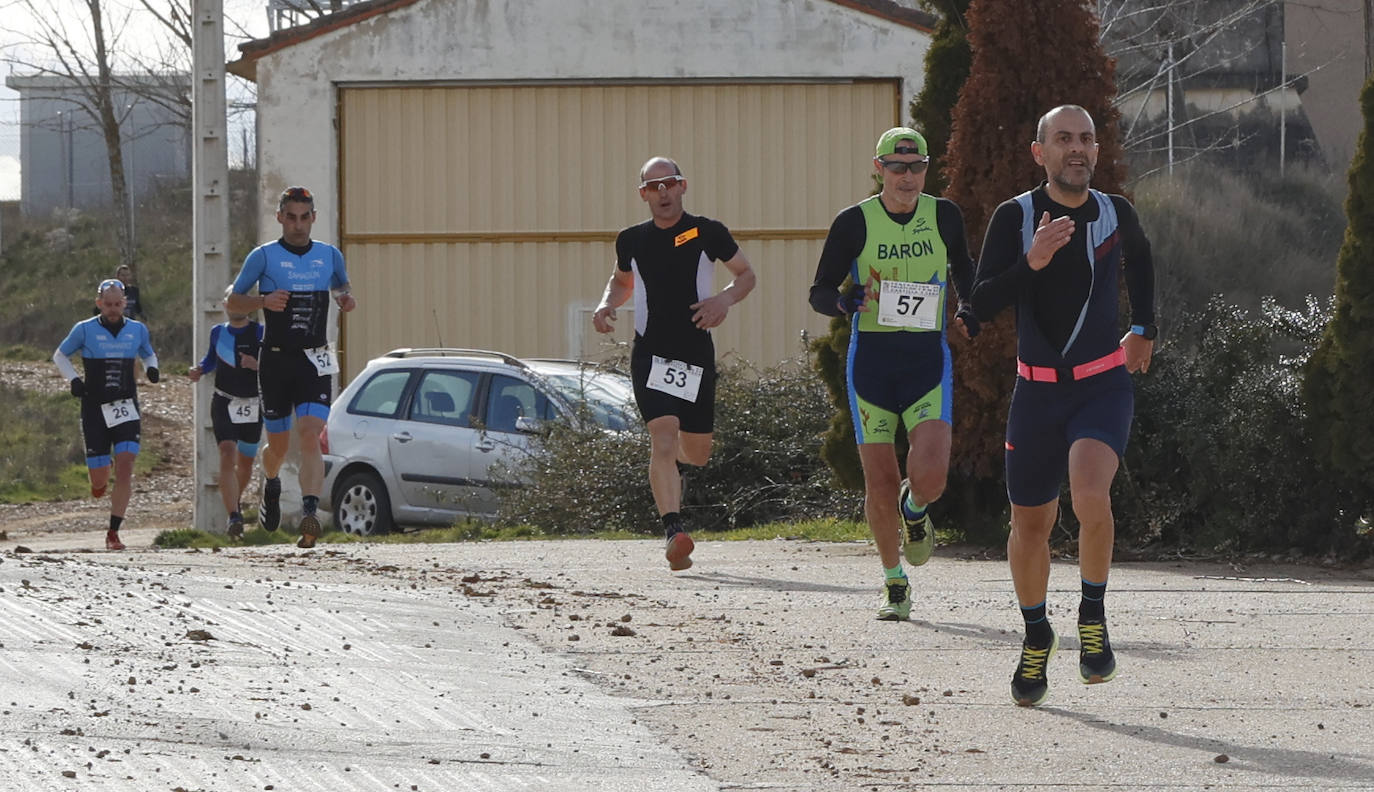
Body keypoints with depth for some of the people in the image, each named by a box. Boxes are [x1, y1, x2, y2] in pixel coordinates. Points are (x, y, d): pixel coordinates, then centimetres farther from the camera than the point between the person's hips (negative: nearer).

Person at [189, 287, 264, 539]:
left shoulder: (260, 333, -4)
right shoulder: (218, 332, 7)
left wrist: (257, 365, -27)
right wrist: (199, 369, 5)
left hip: (253, 406, 0)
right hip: (224, 403, 0)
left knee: (245, 461, 13)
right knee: (227, 455, -19)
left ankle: (235, 501, 44)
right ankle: (233, 518, -27)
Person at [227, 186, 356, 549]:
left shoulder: (330, 256, 8)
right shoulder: (264, 256, 0)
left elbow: (342, 287, 27)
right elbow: (232, 302, 5)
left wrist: (348, 299, 2)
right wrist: (264, 301, -15)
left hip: (315, 362, 1)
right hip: (276, 359, 0)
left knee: (310, 437, -18)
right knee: (278, 445, 10)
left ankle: (309, 512, -28)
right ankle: (271, 485, 43)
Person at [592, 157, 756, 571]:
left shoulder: (707, 233, 0)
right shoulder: (632, 240, 6)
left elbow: (746, 274, 10)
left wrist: (725, 299, -11)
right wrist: (606, 305, 4)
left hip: (696, 356, 1)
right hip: (649, 354, -1)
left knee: (698, 454, 12)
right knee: (663, 437, -20)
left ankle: (672, 457, 50)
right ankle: (675, 530, -26)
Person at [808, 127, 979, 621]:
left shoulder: (944, 216, 3)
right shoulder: (854, 223, -4)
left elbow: (963, 270, 23)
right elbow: (819, 292, 2)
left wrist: (970, 313, 5)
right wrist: (847, 301, -20)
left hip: (928, 361, 1)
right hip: (871, 360, -1)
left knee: (930, 476, -17)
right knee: (880, 486, -1)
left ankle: (915, 508, 21)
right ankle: (894, 584, 20)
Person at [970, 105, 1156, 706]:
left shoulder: (1116, 214, 1)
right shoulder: (1015, 217, -6)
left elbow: (1140, 259, 25)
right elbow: (981, 306, -13)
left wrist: (1143, 329, 26)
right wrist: (1031, 262, -26)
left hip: (1104, 386, -1)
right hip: (1037, 390, 1)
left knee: (1090, 494, -27)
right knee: (1030, 523, 9)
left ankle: (1093, 615, -6)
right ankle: (1036, 639, 33)